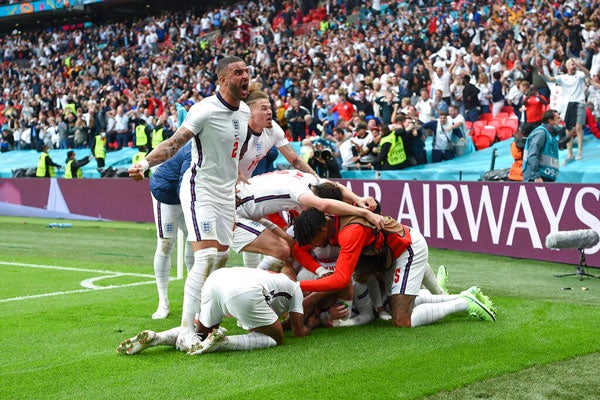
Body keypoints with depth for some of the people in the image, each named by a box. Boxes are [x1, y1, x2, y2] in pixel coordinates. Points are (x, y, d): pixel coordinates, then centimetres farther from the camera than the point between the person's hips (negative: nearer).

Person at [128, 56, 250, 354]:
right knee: (206, 258, -19)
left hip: (227, 192, 8)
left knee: (222, 257, 11)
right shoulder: (205, 110, -19)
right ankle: (186, 331, -18)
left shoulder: (244, 111, 6)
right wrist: (146, 162, -45)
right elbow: (174, 142, -30)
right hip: (200, 189, -8)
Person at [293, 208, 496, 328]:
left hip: (410, 249, -10)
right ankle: (465, 296, 24)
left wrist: (297, 286, -38)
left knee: (401, 320, -14)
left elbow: (341, 279, -39)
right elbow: (299, 247, 5)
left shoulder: (351, 232, -35)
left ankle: (466, 303, -2)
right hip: (395, 251, 10)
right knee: (399, 303, 22)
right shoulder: (331, 221, -9)